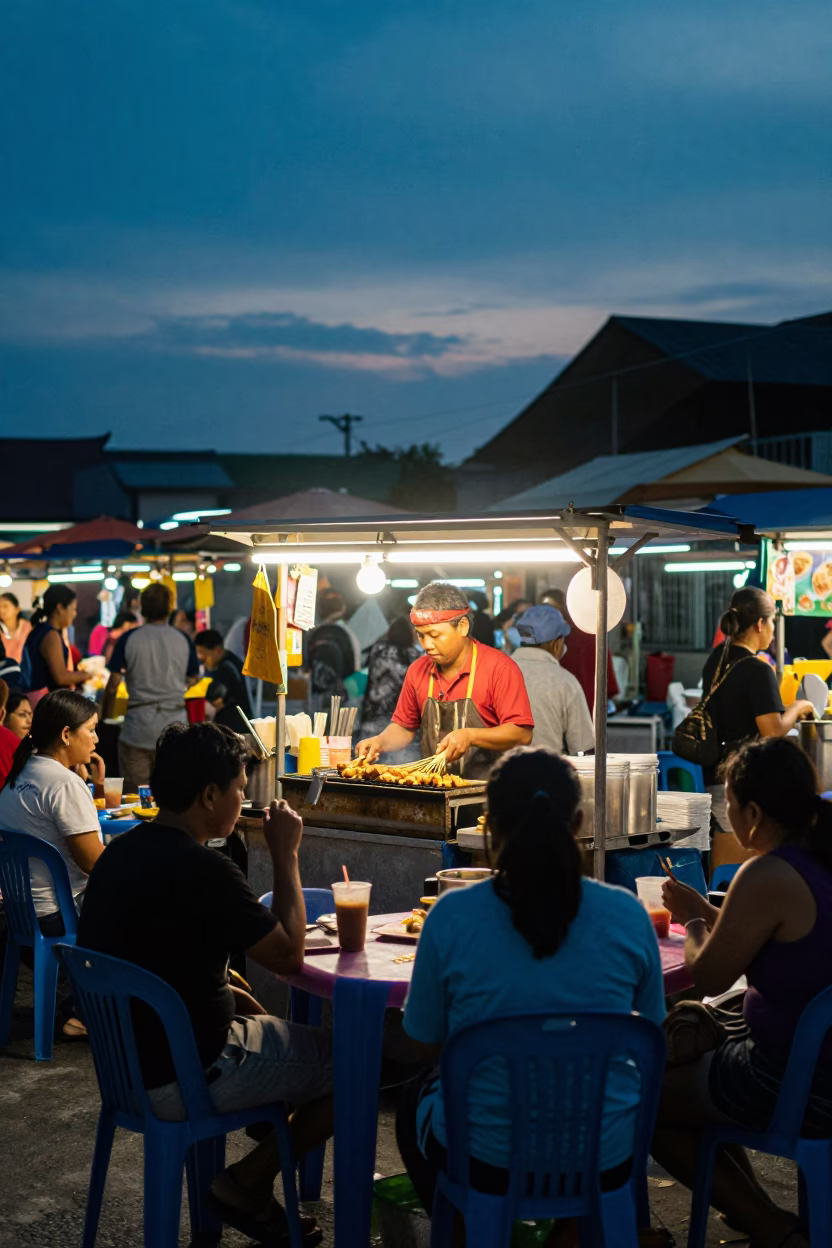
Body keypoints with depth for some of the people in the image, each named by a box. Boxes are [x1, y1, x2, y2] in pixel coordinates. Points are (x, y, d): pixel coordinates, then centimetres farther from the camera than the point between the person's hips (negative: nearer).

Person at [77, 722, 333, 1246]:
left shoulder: (121, 851, 3)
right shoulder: (203, 870, -25)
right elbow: (289, 955, -14)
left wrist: (232, 996, 11)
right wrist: (286, 853, -7)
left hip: (126, 1058, 9)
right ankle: (247, 1183, 10)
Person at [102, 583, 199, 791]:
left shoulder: (129, 639, -3)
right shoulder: (183, 640, 2)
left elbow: (112, 686, -2)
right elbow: (192, 680, 10)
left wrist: (105, 719, 9)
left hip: (138, 725, -1)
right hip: (174, 726, 1)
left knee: (134, 797, 3)